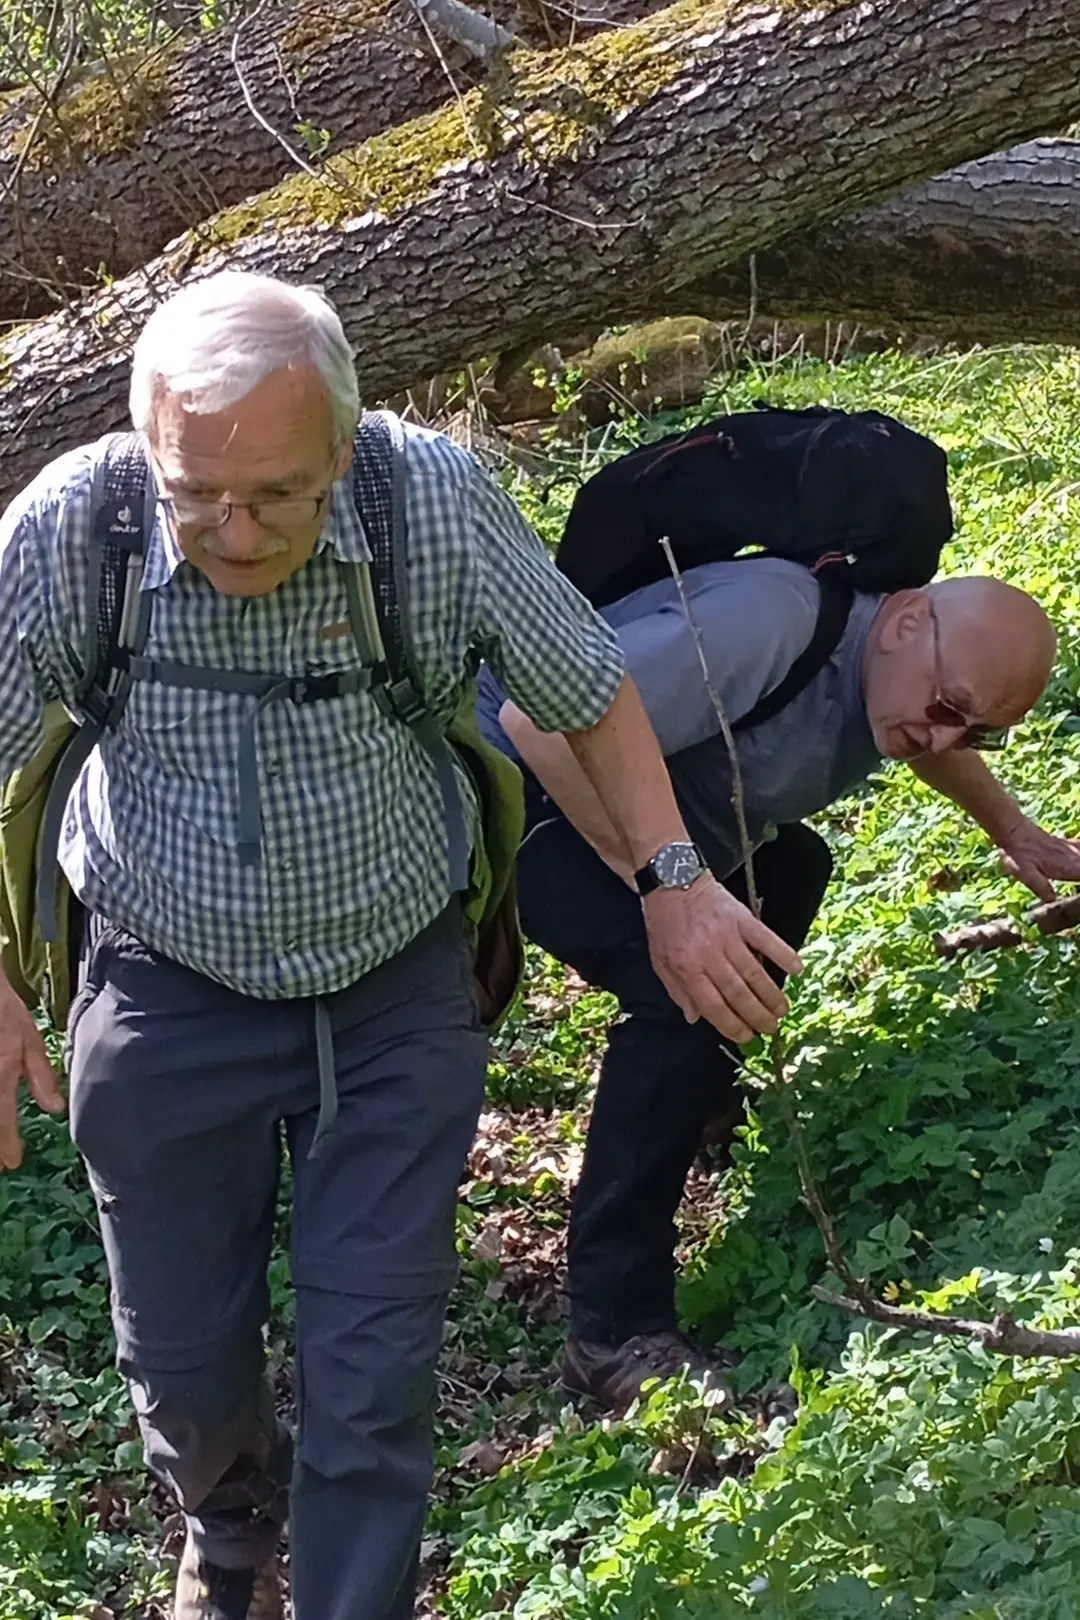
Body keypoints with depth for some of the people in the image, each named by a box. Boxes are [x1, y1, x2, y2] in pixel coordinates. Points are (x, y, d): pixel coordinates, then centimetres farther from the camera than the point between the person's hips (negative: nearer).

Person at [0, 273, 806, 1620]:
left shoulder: (441, 501, -22)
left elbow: (588, 690, -6)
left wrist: (675, 883, -10)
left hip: (397, 990, -1)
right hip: (170, 997, 1)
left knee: (372, 1368, 2)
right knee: (182, 1356, 16)